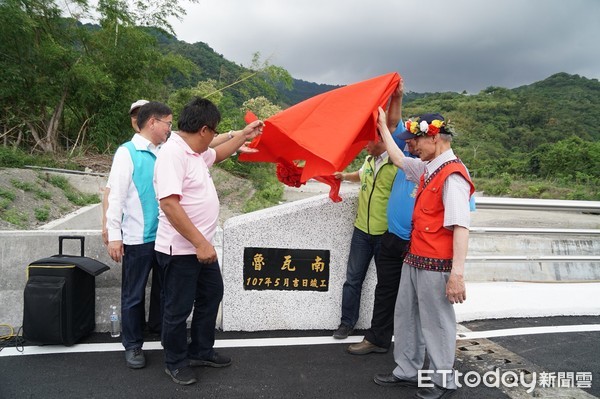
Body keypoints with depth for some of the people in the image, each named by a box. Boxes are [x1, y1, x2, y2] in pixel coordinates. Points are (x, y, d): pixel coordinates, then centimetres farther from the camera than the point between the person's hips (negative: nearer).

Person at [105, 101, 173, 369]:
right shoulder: (127, 153, -7)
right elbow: (116, 196, -10)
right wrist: (114, 235, -13)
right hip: (138, 239, -5)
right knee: (134, 295, 9)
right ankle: (133, 346, 25)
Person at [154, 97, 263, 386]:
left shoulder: (195, 152, 8)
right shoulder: (173, 153, -22)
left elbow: (218, 155, 31)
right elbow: (169, 204, -29)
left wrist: (244, 135, 27)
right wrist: (200, 243, -28)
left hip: (201, 245, 10)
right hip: (181, 249, -10)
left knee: (211, 295, 21)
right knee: (179, 308, 7)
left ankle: (201, 351, 38)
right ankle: (176, 363, 27)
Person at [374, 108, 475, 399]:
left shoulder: (453, 175, -18)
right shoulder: (428, 169, 9)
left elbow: (461, 226, -24)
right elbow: (398, 159, 27)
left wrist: (457, 273, -27)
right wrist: (383, 127, 31)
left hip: (436, 265, -9)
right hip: (414, 259, 9)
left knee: (437, 323, 7)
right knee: (406, 317, 18)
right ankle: (407, 372, 34)